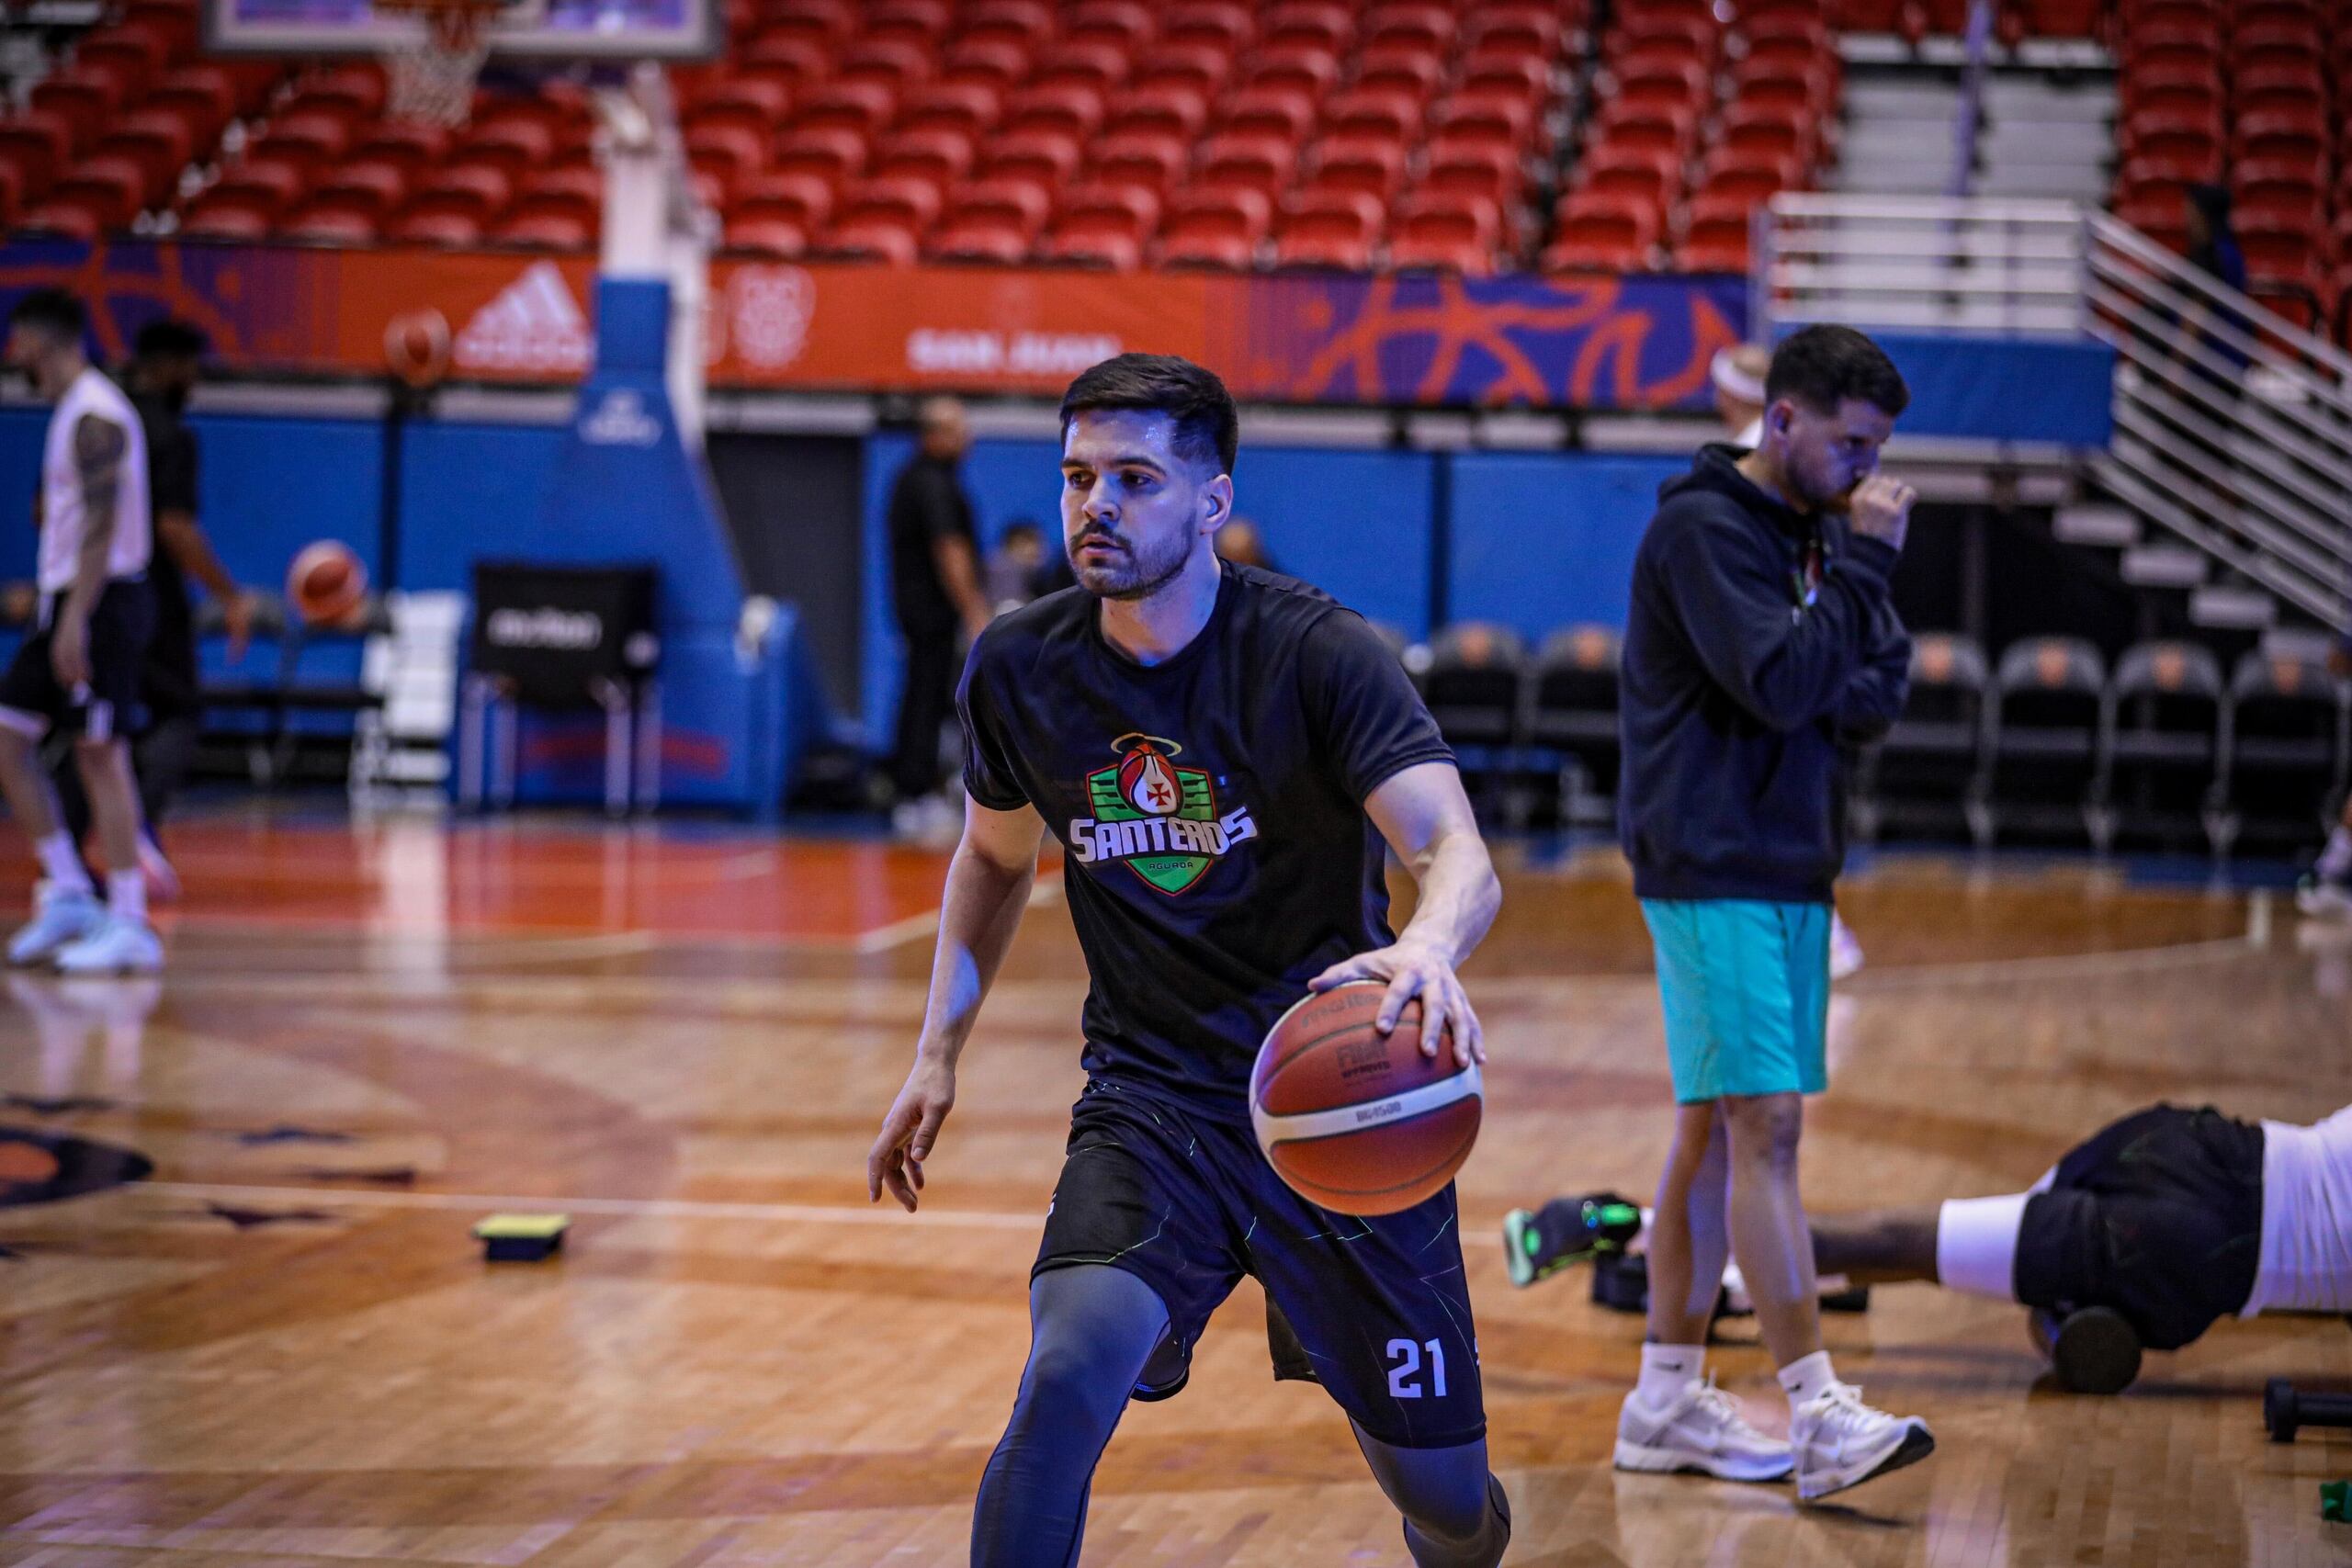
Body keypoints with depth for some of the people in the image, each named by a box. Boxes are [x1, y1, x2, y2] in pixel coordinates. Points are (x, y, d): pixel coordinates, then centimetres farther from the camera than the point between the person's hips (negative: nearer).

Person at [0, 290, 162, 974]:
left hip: (100, 602, -10)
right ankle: (68, 894, 11)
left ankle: (128, 924, -6)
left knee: (99, 755, -9)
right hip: (69, 599, 10)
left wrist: (75, 617, -27)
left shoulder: (93, 416, -15)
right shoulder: (77, 409, 17)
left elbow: (102, 522, -22)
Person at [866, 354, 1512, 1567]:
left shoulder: (1314, 652, -15)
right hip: (1151, 1098, 2)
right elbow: (995, 856, 18)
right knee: (1066, 1379, -28)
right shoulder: (1016, 669, -3)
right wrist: (940, 1049, 9)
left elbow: (1459, 857, -27)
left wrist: (1430, 947, -49)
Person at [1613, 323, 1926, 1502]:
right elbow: (1782, 683, -22)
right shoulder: (1702, 529, -12)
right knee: (1764, 1126, -13)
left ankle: (1667, 1400, 16)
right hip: (1714, 873, -9)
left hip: (1790, 872, 9)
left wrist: (1841, 692, -9)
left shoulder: (1811, 532, 14)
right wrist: (1863, 564, -17)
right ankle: (1819, 1416, -18)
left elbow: (1878, 697, 12)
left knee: (1719, 1130, 10)